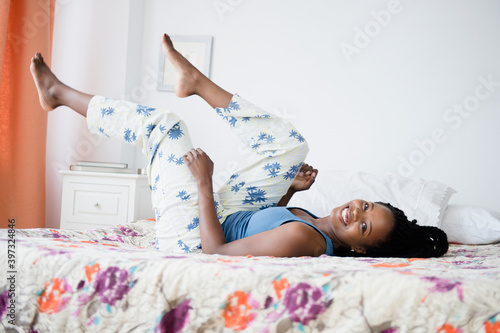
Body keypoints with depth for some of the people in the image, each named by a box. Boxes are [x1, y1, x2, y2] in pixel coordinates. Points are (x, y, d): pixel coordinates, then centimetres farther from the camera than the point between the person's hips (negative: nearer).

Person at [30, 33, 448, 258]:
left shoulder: (302, 237, -36)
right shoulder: (316, 226, -10)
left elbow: (215, 251, -33)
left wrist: (203, 181, -27)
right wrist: (292, 189, -1)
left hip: (191, 237, -8)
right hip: (220, 215, 8)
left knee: (163, 124, -10)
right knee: (291, 143, 3)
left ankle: (61, 93, 15)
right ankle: (197, 82, 19)